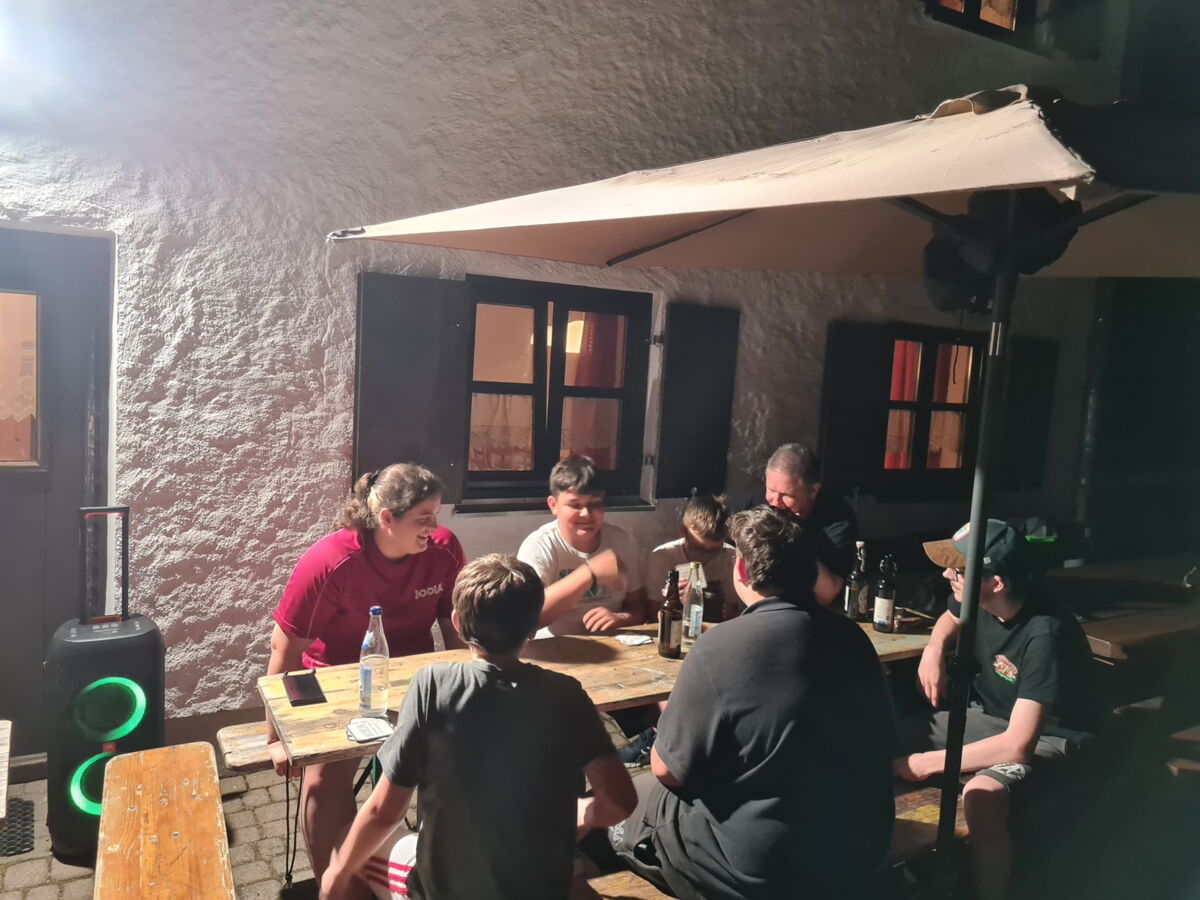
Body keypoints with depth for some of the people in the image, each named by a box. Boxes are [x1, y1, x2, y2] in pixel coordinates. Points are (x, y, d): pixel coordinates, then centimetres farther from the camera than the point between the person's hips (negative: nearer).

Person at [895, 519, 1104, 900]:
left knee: (980, 794, -36)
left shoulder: (1045, 635, -34)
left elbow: (1018, 745, -37)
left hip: (1048, 736, -7)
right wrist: (934, 650, -7)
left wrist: (930, 762, -28)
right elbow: (952, 618, 15)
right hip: (990, 714, 7)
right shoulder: (977, 599, -13)